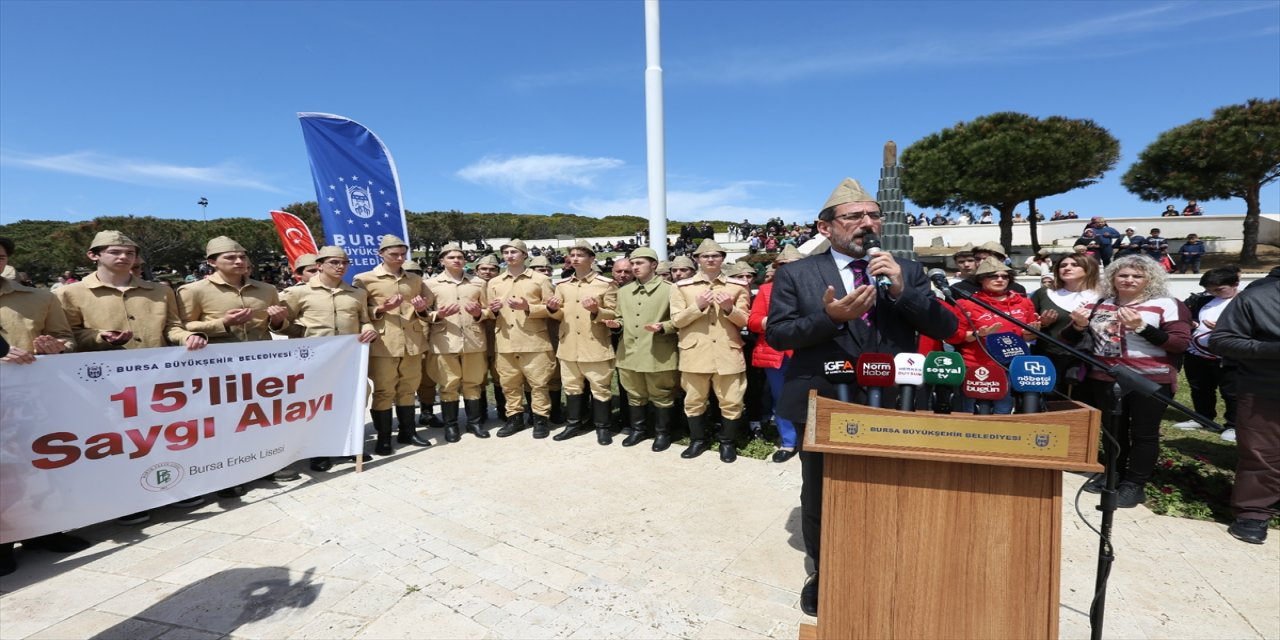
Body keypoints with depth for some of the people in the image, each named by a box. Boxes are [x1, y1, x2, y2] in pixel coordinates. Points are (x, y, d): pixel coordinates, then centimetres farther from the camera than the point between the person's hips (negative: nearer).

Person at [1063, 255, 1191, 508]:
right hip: (1105, 379, 4)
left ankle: (1134, 485, 11)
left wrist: (1141, 327, -20)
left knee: (1144, 433, 3)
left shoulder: (1166, 305, -2)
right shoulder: (1098, 305, 7)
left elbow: (1181, 343, -11)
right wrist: (1078, 325, -11)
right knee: (1111, 429, 13)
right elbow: (1068, 340, 10)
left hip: (1151, 380, -3)